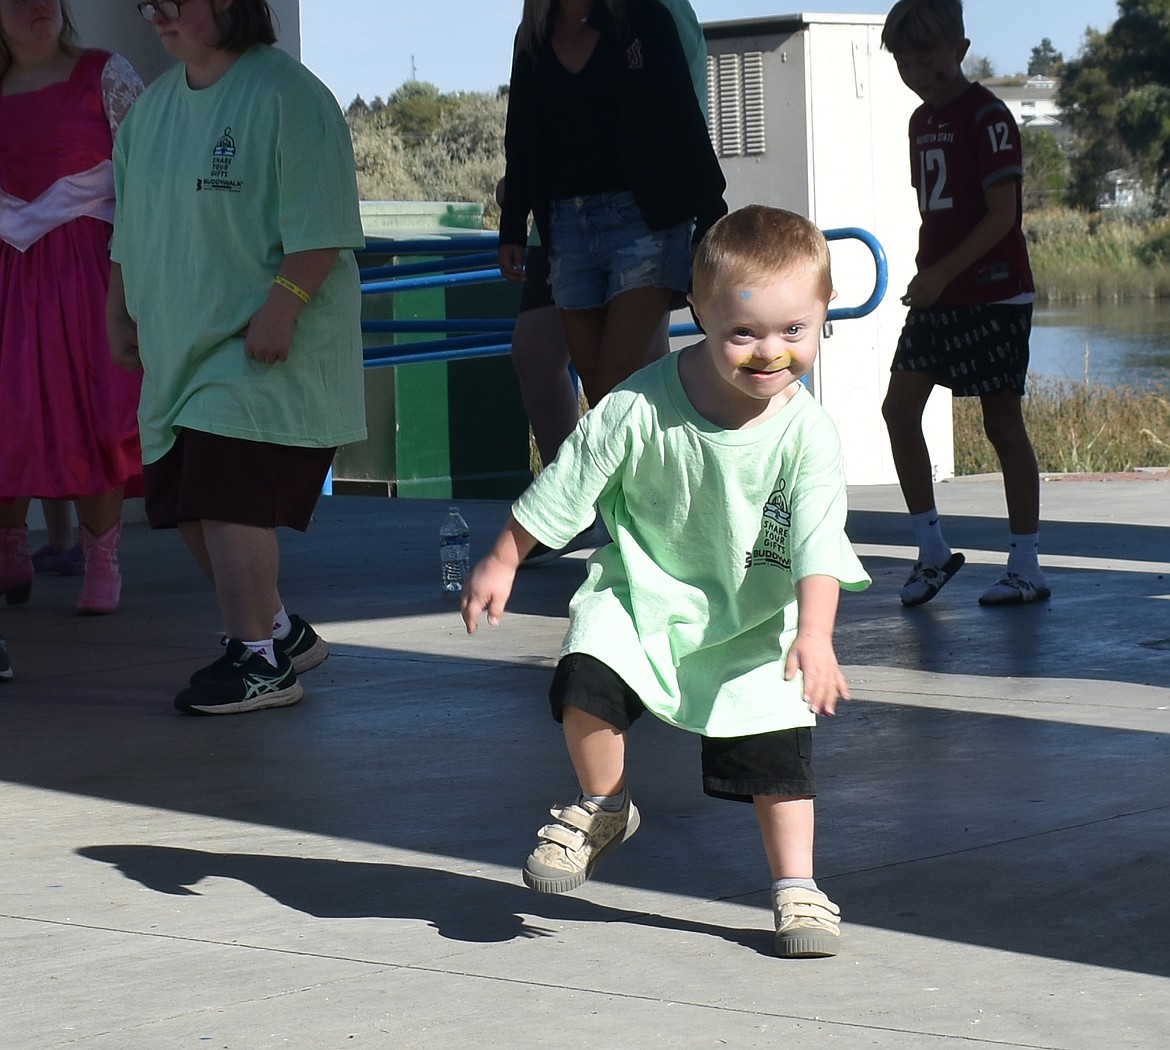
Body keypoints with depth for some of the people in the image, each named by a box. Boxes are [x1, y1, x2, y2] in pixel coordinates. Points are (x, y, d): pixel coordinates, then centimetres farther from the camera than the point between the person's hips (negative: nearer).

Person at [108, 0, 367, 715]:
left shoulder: (285, 94, -12)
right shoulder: (153, 107, 14)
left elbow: (320, 228, -18)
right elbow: (131, 227, 24)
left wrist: (280, 307, -25)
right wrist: (121, 313, 21)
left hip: (263, 349, -9)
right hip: (179, 351, 9)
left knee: (227, 497, -15)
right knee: (189, 504, 9)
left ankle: (260, 662, -5)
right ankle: (281, 629, 27)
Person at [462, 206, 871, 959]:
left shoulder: (808, 435, -19)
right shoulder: (644, 405, -21)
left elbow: (818, 544, -23)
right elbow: (564, 487, -9)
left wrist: (814, 635, -38)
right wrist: (501, 564, -2)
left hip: (752, 616, 0)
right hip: (642, 587, 0)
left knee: (779, 752, -4)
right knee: (586, 679, -22)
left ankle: (797, 887, 13)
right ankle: (603, 808, 5)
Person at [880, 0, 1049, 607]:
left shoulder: (987, 117, -11)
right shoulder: (922, 121, 13)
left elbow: (1002, 213, -17)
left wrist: (942, 274, -22)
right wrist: (925, 278, 10)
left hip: (993, 295, -8)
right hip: (935, 298, 8)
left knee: (1002, 423, -3)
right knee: (899, 408, -1)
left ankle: (1026, 568, 3)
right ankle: (932, 551, 8)